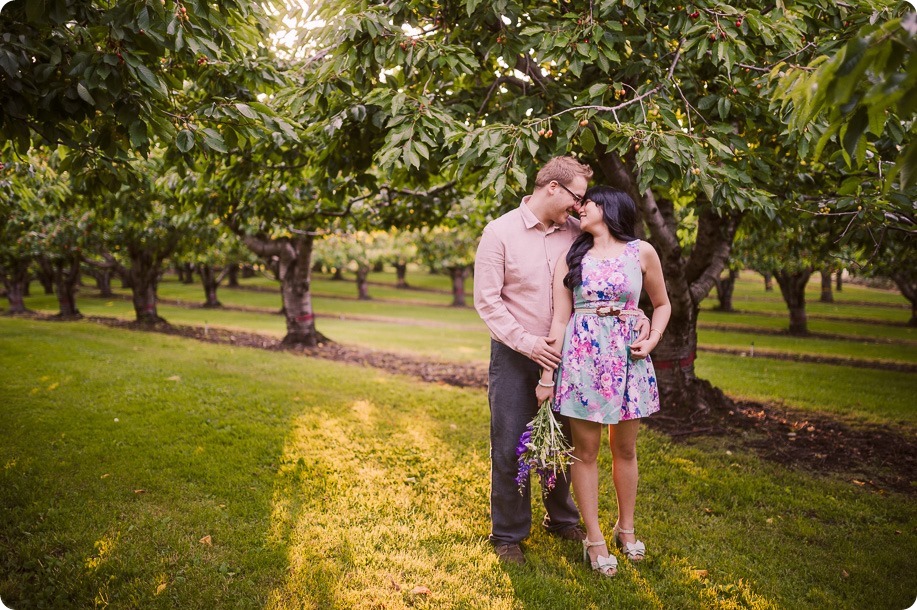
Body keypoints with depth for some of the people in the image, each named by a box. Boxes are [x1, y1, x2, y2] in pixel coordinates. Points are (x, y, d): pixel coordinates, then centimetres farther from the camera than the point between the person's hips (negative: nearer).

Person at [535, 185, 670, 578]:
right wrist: (547, 376, -3)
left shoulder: (641, 252, 4)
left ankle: (625, 528, 30)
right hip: (581, 355, 0)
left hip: (626, 357, 0)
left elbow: (662, 304, 16)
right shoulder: (571, 257, 5)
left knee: (624, 448, 11)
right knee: (586, 449, 4)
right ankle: (594, 539, 17)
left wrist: (652, 340, -3)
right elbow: (560, 319, 1)